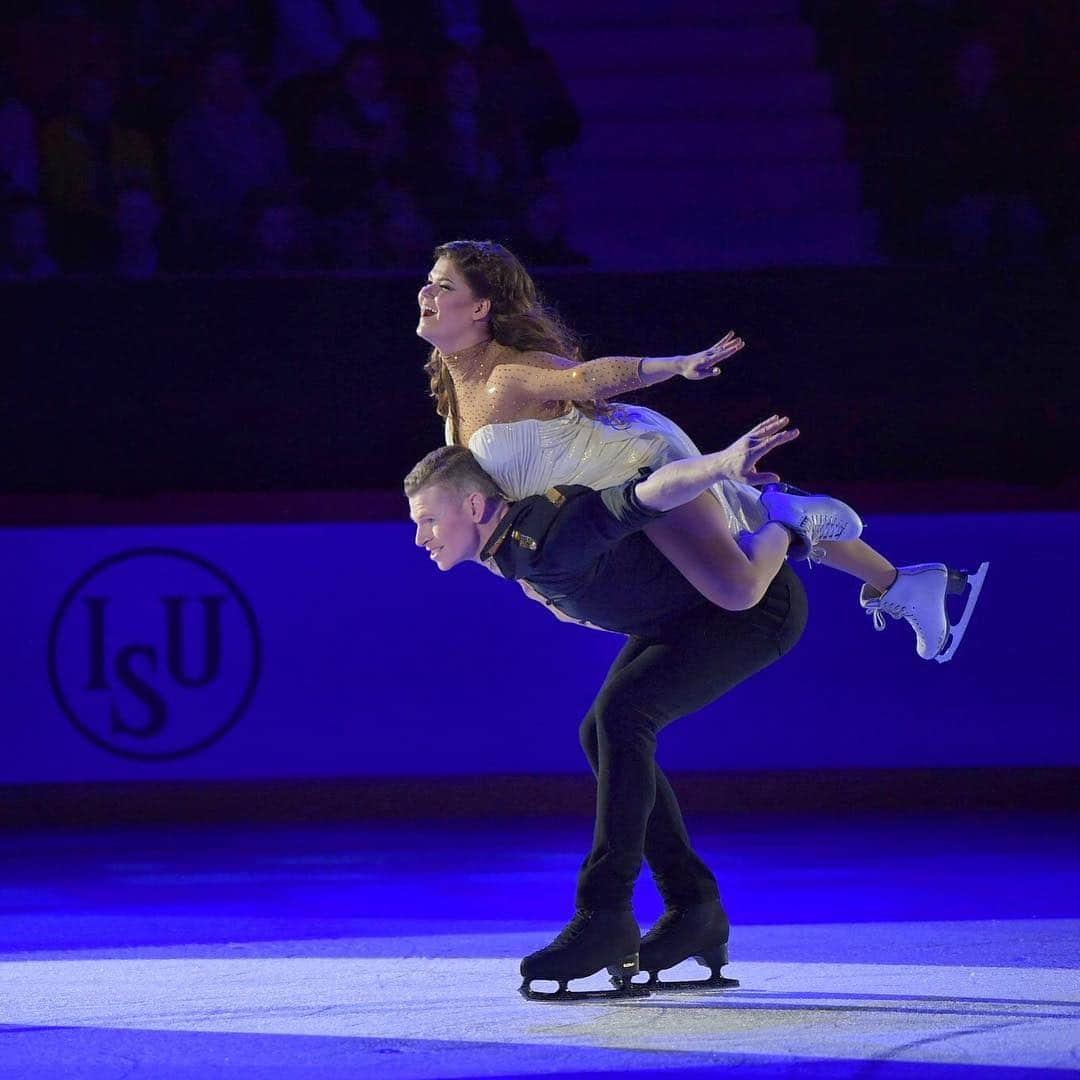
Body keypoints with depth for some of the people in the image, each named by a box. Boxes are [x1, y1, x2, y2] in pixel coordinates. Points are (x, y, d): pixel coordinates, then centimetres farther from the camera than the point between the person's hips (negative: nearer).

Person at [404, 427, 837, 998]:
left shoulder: (547, 542, -32)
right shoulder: (511, 545, -2)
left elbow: (645, 494, -47)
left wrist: (724, 463, -63)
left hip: (760, 605, -10)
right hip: (689, 609, 10)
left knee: (621, 712, -25)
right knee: (604, 734, 3)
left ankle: (604, 918, -24)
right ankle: (694, 911, 8)